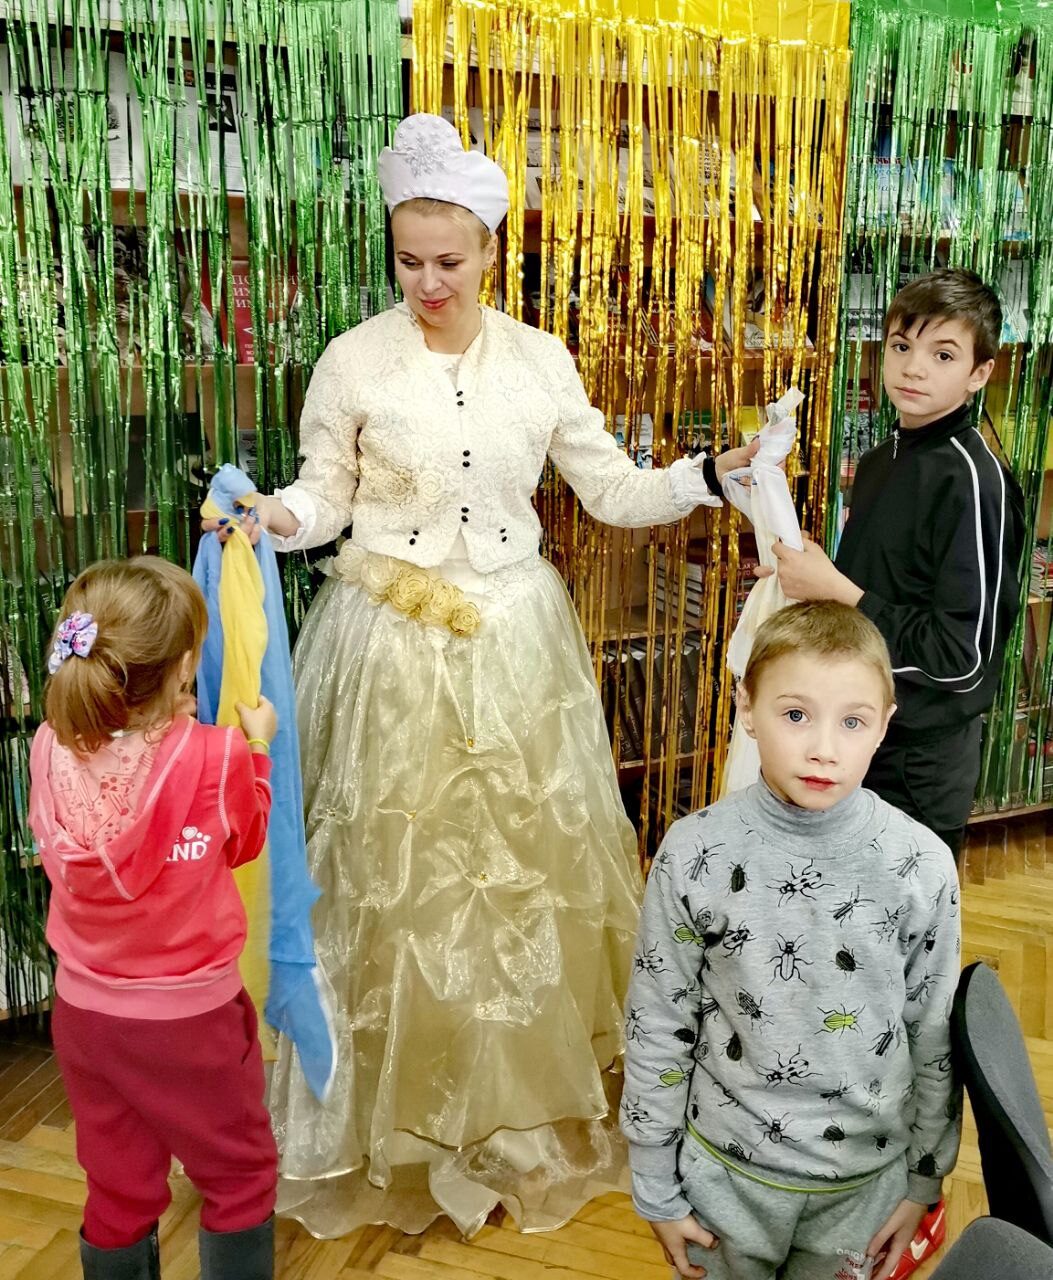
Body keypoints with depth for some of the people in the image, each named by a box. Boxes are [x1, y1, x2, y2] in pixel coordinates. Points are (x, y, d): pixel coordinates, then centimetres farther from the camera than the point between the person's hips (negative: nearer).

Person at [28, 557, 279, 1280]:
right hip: (190, 1017, -4)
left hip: (84, 1010, 5)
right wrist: (256, 746, 10)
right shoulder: (212, 757, -24)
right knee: (241, 1178, 19)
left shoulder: (52, 748, -13)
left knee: (119, 1190, 23)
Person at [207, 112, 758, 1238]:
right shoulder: (355, 359, -3)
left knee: (525, 860, 10)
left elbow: (611, 491, 6)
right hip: (391, 647, -2)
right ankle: (400, 1109, 27)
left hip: (516, 641, 2)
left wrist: (711, 477, -6)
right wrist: (272, 516, -18)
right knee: (397, 874, 6)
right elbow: (325, 494, 3)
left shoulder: (540, 360, 3)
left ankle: (523, 1094, 32)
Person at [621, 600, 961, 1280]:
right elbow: (657, 1027, -8)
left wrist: (924, 1182, 5)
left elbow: (936, 1036, -3)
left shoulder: (922, 864, -16)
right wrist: (656, 1187, -1)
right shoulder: (693, 853, -18)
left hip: (866, 1180, 1)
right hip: (724, 1170, 0)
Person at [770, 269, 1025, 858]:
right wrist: (808, 576, 2)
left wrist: (836, 591, -21)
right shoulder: (881, 460, 7)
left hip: (921, 764, -8)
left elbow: (963, 659, -23)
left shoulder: (974, 481, -19)